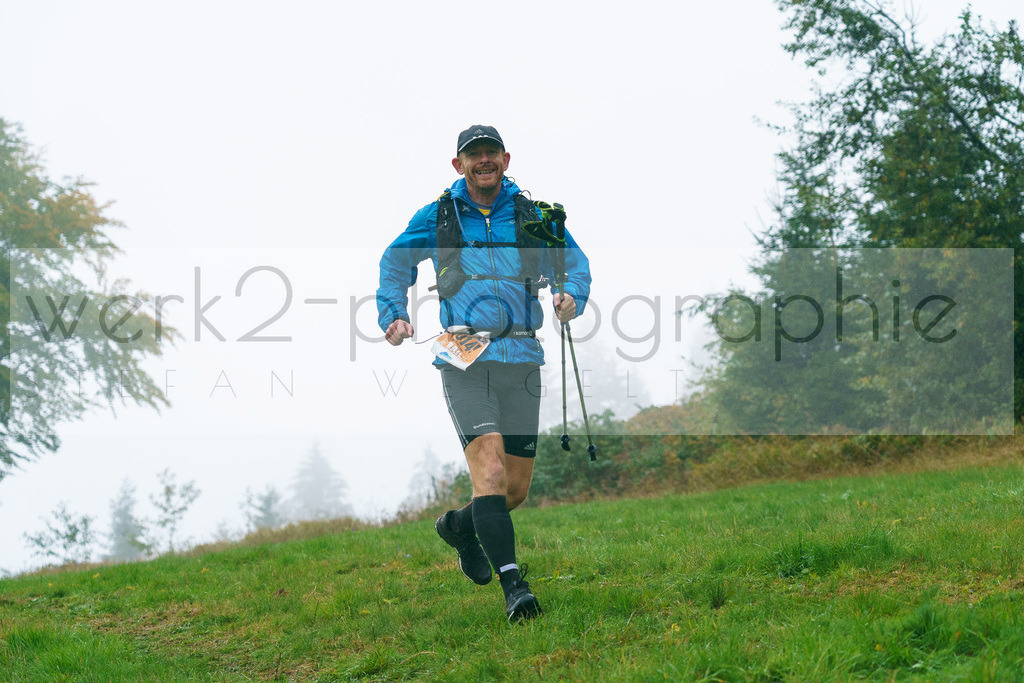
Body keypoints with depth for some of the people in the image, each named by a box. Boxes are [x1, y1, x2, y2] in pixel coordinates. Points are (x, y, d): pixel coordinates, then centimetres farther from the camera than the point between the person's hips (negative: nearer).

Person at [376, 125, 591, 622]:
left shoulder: (532, 216, 9)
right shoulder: (436, 217, 7)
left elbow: (575, 262, 16)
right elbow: (396, 262, 23)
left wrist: (571, 295, -6)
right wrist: (393, 314, 9)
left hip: (521, 358, 3)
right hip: (464, 360, -2)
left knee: (516, 490, 7)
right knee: (490, 469, -20)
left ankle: (459, 527, 38)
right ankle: (513, 585, -21)